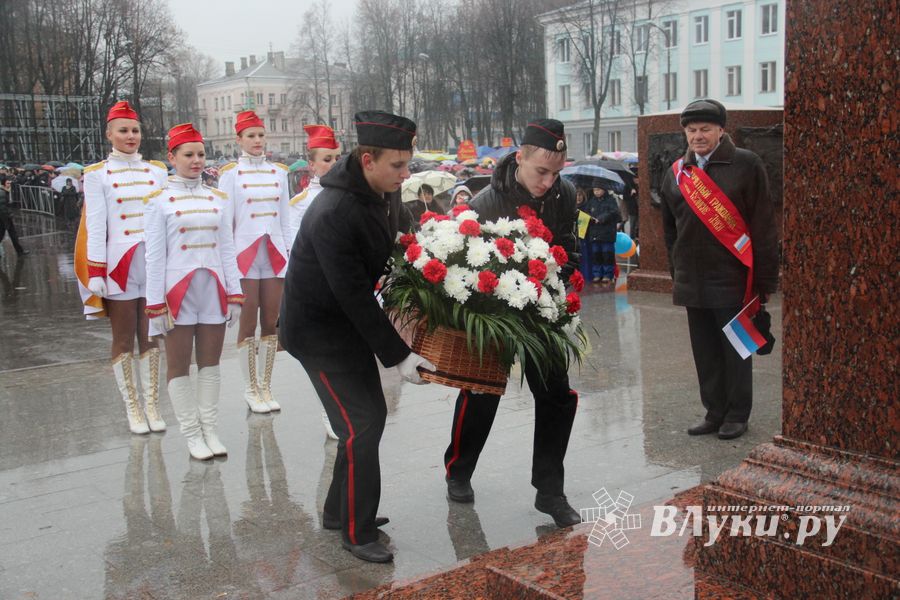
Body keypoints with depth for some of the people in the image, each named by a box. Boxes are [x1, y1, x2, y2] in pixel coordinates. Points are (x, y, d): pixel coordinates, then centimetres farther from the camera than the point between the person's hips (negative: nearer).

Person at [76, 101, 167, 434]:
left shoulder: (156, 170, 9)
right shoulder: (96, 175, 1)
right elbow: (95, 225, -3)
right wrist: (96, 272, -8)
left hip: (154, 262, 3)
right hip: (118, 263, -2)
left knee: (150, 337, 9)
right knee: (123, 340, 6)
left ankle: (152, 405, 17)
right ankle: (132, 409, 15)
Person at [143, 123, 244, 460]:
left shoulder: (218, 199, 8)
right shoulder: (159, 201, -2)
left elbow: (227, 250, 9)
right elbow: (154, 256, -4)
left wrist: (235, 294, 4)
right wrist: (156, 305, -8)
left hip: (213, 289, 3)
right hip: (177, 290, -3)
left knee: (211, 362, 8)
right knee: (179, 366, 4)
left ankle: (210, 429, 17)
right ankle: (192, 434, 13)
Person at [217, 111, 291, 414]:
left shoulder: (279, 171, 11)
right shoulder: (230, 173, 1)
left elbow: (284, 218, 13)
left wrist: (287, 254, 9)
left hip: (274, 253, 3)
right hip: (245, 253, -3)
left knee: (271, 322, 6)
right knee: (248, 324, 1)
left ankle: (266, 386, 15)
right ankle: (251, 389, 10)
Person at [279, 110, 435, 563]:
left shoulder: (387, 194, -5)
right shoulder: (333, 214, -31)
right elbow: (354, 296, -28)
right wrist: (397, 355, -24)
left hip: (352, 322, 9)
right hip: (317, 330, -9)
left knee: (372, 414, 14)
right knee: (359, 426, -10)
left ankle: (340, 509, 32)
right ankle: (356, 532, 7)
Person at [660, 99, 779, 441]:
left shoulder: (746, 165, -5)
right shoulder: (677, 172, 10)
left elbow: (763, 226, -6)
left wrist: (764, 280, -8)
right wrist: (677, 273, 13)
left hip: (732, 278, -5)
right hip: (692, 281, 5)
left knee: (735, 351, 5)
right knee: (705, 352, 11)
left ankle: (737, 415, 17)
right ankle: (714, 412, 23)